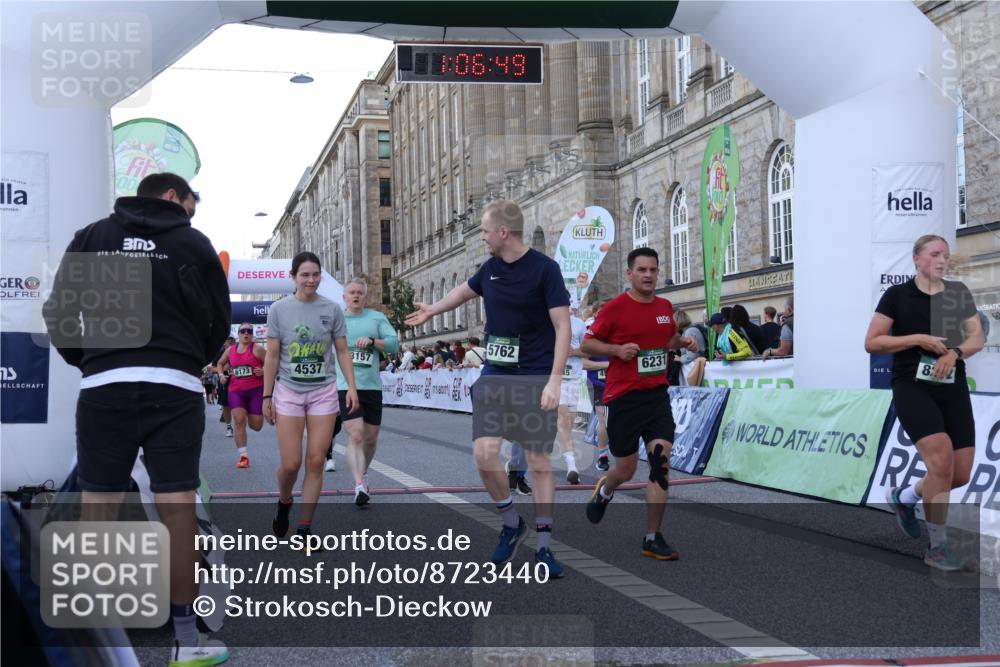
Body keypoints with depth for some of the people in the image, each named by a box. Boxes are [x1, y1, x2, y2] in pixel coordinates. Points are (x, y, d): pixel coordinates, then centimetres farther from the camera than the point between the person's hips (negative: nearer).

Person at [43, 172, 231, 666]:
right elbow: (218, 321, 8)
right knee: (177, 506, 1)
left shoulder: (92, 237, 11)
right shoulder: (192, 243, 6)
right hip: (174, 387, -1)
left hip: (103, 385, 2)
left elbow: (57, 312, 8)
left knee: (97, 508, 5)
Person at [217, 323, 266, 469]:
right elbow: (220, 363, 26)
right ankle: (243, 455, -4)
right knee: (239, 421, -10)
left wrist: (263, 371, -20)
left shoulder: (257, 349, -4)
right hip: (236, 391, 3)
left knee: (256, 426, 1)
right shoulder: (230, 350, 8)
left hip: (256, 390, -3)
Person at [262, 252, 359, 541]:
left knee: (316, 462, -2)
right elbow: (272, 356, 1)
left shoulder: (332, 309, 2)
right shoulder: (279, 309, -1)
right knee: (290, 463, -5)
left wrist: (352, 386, -5)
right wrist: (267, 396, -1)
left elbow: (343, 351, 5)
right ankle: (284, 502, 28)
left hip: (324, 392, 1)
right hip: (289, 392, -1)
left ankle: (304, 527, 8)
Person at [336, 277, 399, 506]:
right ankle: (359, 485, -22)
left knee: (371, 439, 12)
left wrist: (372, 341, -16)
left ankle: (363, 474, 37)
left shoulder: (377, 317, 9)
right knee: (355, 436, -18)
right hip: (346, 386, -2)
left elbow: (394, 343, -1)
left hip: (372, 386, 3)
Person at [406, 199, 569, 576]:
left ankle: (544, 547, 10)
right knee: (484, 453, -9)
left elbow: (562, 327, -13)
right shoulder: (490, 268, 8)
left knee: (539, 463, -1)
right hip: (494, 376, 5)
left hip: (535, 378, -5)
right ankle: (511, 523, 14)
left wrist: (554, 380, -21)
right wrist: (431, 311, 45)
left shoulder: (544, 269, -9)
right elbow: (465, 291, 29)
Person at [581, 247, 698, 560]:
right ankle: (604, 491, 42)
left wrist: (683, 342, 5)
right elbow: (587, 343, -3)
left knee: (661, 462, -9)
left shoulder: (665, 307, 9)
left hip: (657, 394, 4)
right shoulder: (615, 307, -7)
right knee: (626, 470, 4)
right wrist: (618, 349, -18)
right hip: (623, 397, -4)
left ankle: (652, 539, -1)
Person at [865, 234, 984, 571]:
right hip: (912, 387, -5)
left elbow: (977, 338, 8)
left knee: (961, 474, 1)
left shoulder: (959, 293, 9)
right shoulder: (897, 294, -2)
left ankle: (902, 497, 30)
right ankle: (937, 546, -5)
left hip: (953, 389, 5)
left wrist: (954, 352, -12)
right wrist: (918, 338, -14)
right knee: (941, 459, -21)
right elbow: (871, 342, -5)